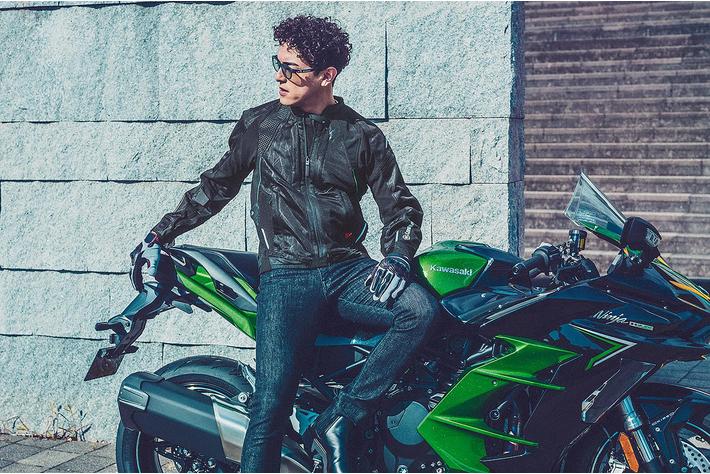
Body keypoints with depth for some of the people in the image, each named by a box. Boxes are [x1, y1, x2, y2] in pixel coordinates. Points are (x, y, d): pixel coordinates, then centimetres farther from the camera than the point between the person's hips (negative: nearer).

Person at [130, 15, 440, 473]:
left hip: (348, 270, 1)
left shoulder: (363, 136, 9)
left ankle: (339, 419, -20)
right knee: (271, 403, -18)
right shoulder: (260, 124, 10)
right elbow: (217, 185, 21)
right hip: (287, 275, -1)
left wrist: (396, 259, -7)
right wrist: (162, 233, 21)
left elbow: (400, 205, 11)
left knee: (421, 310, -28)